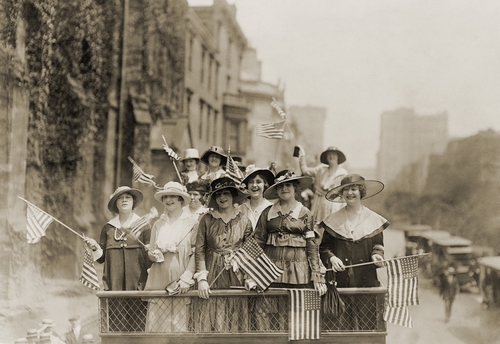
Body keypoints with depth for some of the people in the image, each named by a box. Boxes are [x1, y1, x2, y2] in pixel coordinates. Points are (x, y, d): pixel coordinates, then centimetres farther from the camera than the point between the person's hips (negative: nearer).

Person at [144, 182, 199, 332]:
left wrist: (187, 277, -12)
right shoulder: (158, 224, 14)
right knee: (157, 322, -3)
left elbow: (196, 253, -3)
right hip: (159, 279, 3)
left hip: (181, 281, -3)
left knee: (180, 323, -6)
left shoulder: (192, 222, 1)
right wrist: (153, 254, -6)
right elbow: (150, 252, 18)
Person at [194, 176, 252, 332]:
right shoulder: (206, 220, 1)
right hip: (212, 277, -1)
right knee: (210, 321, -1)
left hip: (236, 277, 1)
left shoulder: (244, 221, 5)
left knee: (235, 322, 2)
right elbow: (199, 250, -1)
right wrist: (202, 278, -9)